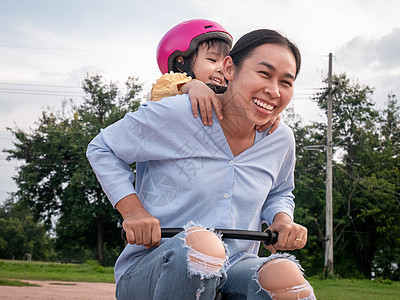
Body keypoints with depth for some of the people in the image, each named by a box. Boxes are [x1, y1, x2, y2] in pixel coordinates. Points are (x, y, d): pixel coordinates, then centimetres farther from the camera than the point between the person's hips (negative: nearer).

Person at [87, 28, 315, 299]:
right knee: (200, 243, -40)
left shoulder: (281, 140, 6)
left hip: (229, 271, 2)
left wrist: (282, 219, 2)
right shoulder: (176, 114, -10)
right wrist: (132, 209, -11)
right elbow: (102, 148, 4)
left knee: (286, 274, -34)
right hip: (148, 270, -2)